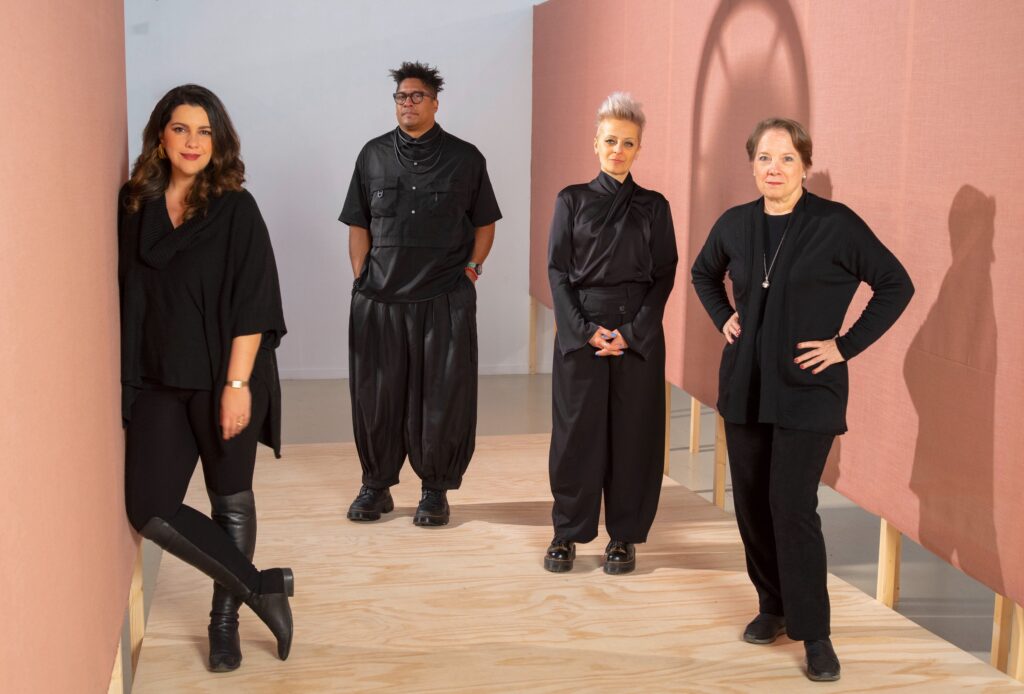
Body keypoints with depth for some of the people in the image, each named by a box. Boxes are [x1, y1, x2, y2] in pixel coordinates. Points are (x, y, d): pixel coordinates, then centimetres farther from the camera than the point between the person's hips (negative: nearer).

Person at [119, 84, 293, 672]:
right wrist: (128, 376, 6)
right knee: (150, 509, -3)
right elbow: (127, 294, 9)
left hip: (224, 378, -4)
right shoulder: (135, 205, 4)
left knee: (231, 501, 8)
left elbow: (252, 306, -10)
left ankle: (226, 621, 25)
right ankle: (260, 588, 11)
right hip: (158, 380, 4)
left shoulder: (236, 209, -7)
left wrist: (237, 384, -16)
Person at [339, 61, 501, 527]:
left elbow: (485, 223, 12)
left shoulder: (465, 158, 5)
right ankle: (376, 485, 20)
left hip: (446, 299, -2)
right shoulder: (374, 155, 9)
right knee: (376, 394, 6)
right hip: (379, 298, 2)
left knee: (442, 396, 1)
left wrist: (471, 269, 0)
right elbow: (358, 226, 11)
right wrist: (362, 279, 3)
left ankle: (435, 489, 13)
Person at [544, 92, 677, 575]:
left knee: (632, 433, 3)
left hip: (637, 334, 0)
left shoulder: (653, 206, 6)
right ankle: (568, 532, 15)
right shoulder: (572, 201, 5)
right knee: (577, 431, 3)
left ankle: (624, 536, 15)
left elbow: (664, 276, 1)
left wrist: (630, 332, -10)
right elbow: (557, 270, 0)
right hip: (579, 331, 0)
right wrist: (587, 330, -11)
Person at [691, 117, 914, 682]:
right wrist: (723, 319, 9)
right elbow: (703, 275, 23)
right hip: (745, 387, 5)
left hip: (807, 390, -5)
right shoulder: (735, 224, 3)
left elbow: (896, 285, -4)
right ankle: (773, 605, 27)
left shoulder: (836, 225, -10)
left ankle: (813, 633, 1)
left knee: (792, 507, -10)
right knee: (751, 502, 9)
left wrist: (846, 344, -8)